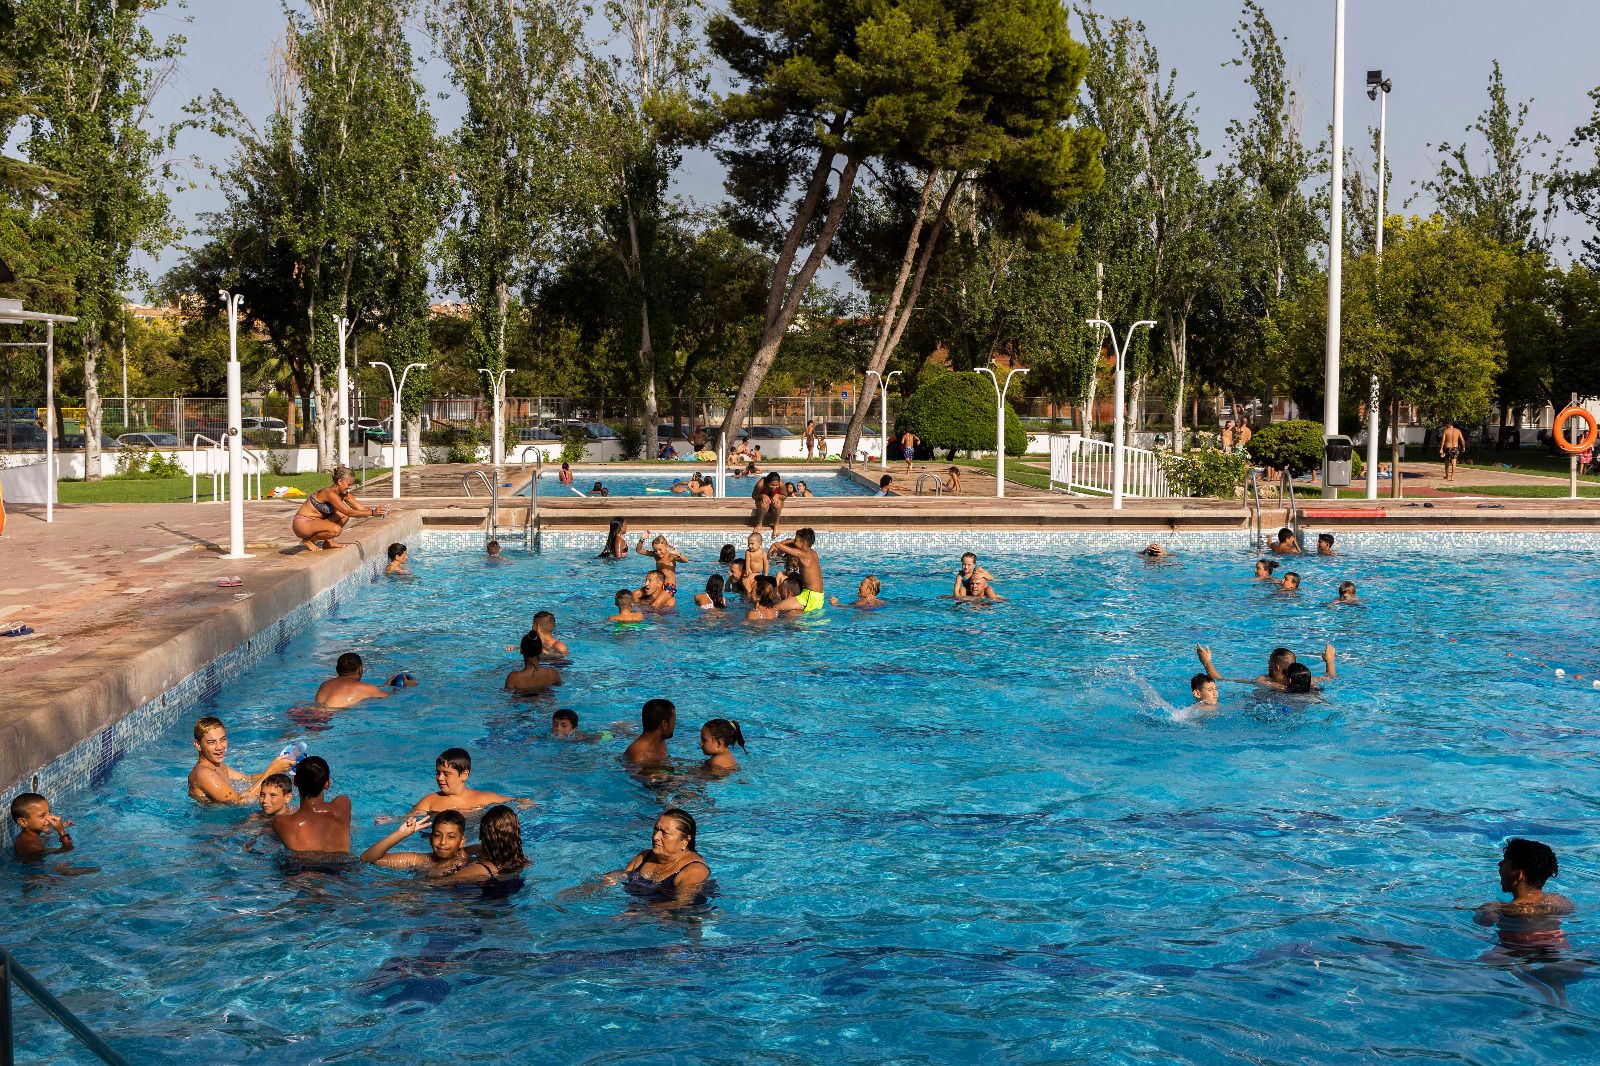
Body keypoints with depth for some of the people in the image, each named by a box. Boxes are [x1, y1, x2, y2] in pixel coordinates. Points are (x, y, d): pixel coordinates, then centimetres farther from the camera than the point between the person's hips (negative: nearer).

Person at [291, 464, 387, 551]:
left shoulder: (344, 494, 3)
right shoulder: (330, 493, -25)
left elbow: (360, 508, 2)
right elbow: (350, 512, -30)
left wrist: (375, 510, -16)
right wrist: (372, 513, -32)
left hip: (315, 521, 9)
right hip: (302, 524, -9)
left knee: (344, 514, 0)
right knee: (336, 529, -31)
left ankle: (328, 542, 6)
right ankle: (308, 540, -8)